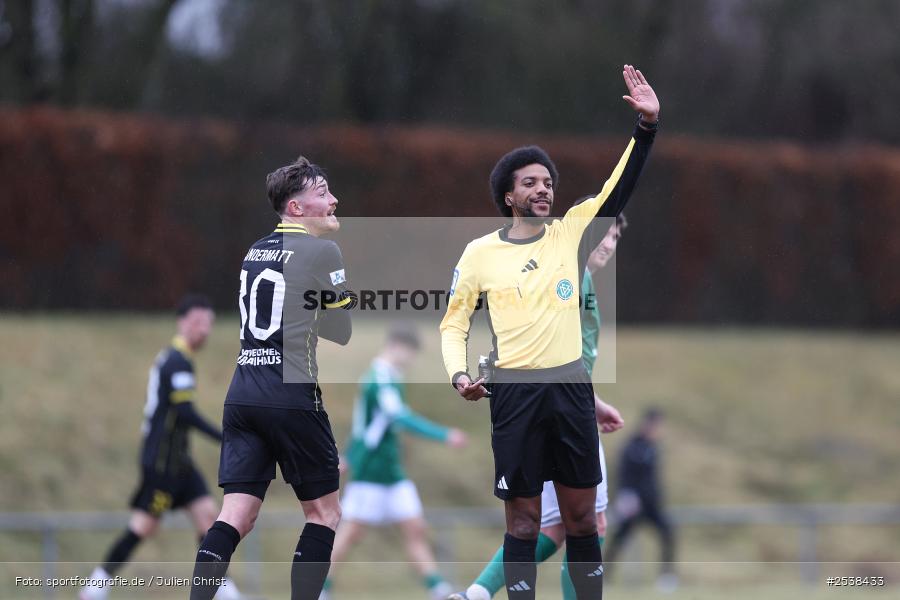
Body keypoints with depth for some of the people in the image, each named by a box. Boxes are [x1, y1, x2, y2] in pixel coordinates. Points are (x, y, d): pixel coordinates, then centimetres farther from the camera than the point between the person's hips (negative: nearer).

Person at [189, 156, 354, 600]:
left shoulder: (256, 251, 17)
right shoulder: (321, 251, -4)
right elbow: (343, 331, 3)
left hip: (242, 393, 6)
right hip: (291, 395, -6)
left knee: (235, 515, 1)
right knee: (323, 512, 8)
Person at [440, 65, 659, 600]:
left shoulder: (568, 233, 6)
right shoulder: (480, 253, 2)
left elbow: (619, 190, 1)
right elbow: (454, 322, 9)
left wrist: (647, 125, -10)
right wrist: (459, 374, -8)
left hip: (571, 386, 2)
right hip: (515, 390, -2)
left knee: (581, 515, 8)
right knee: (524, 519, 0)